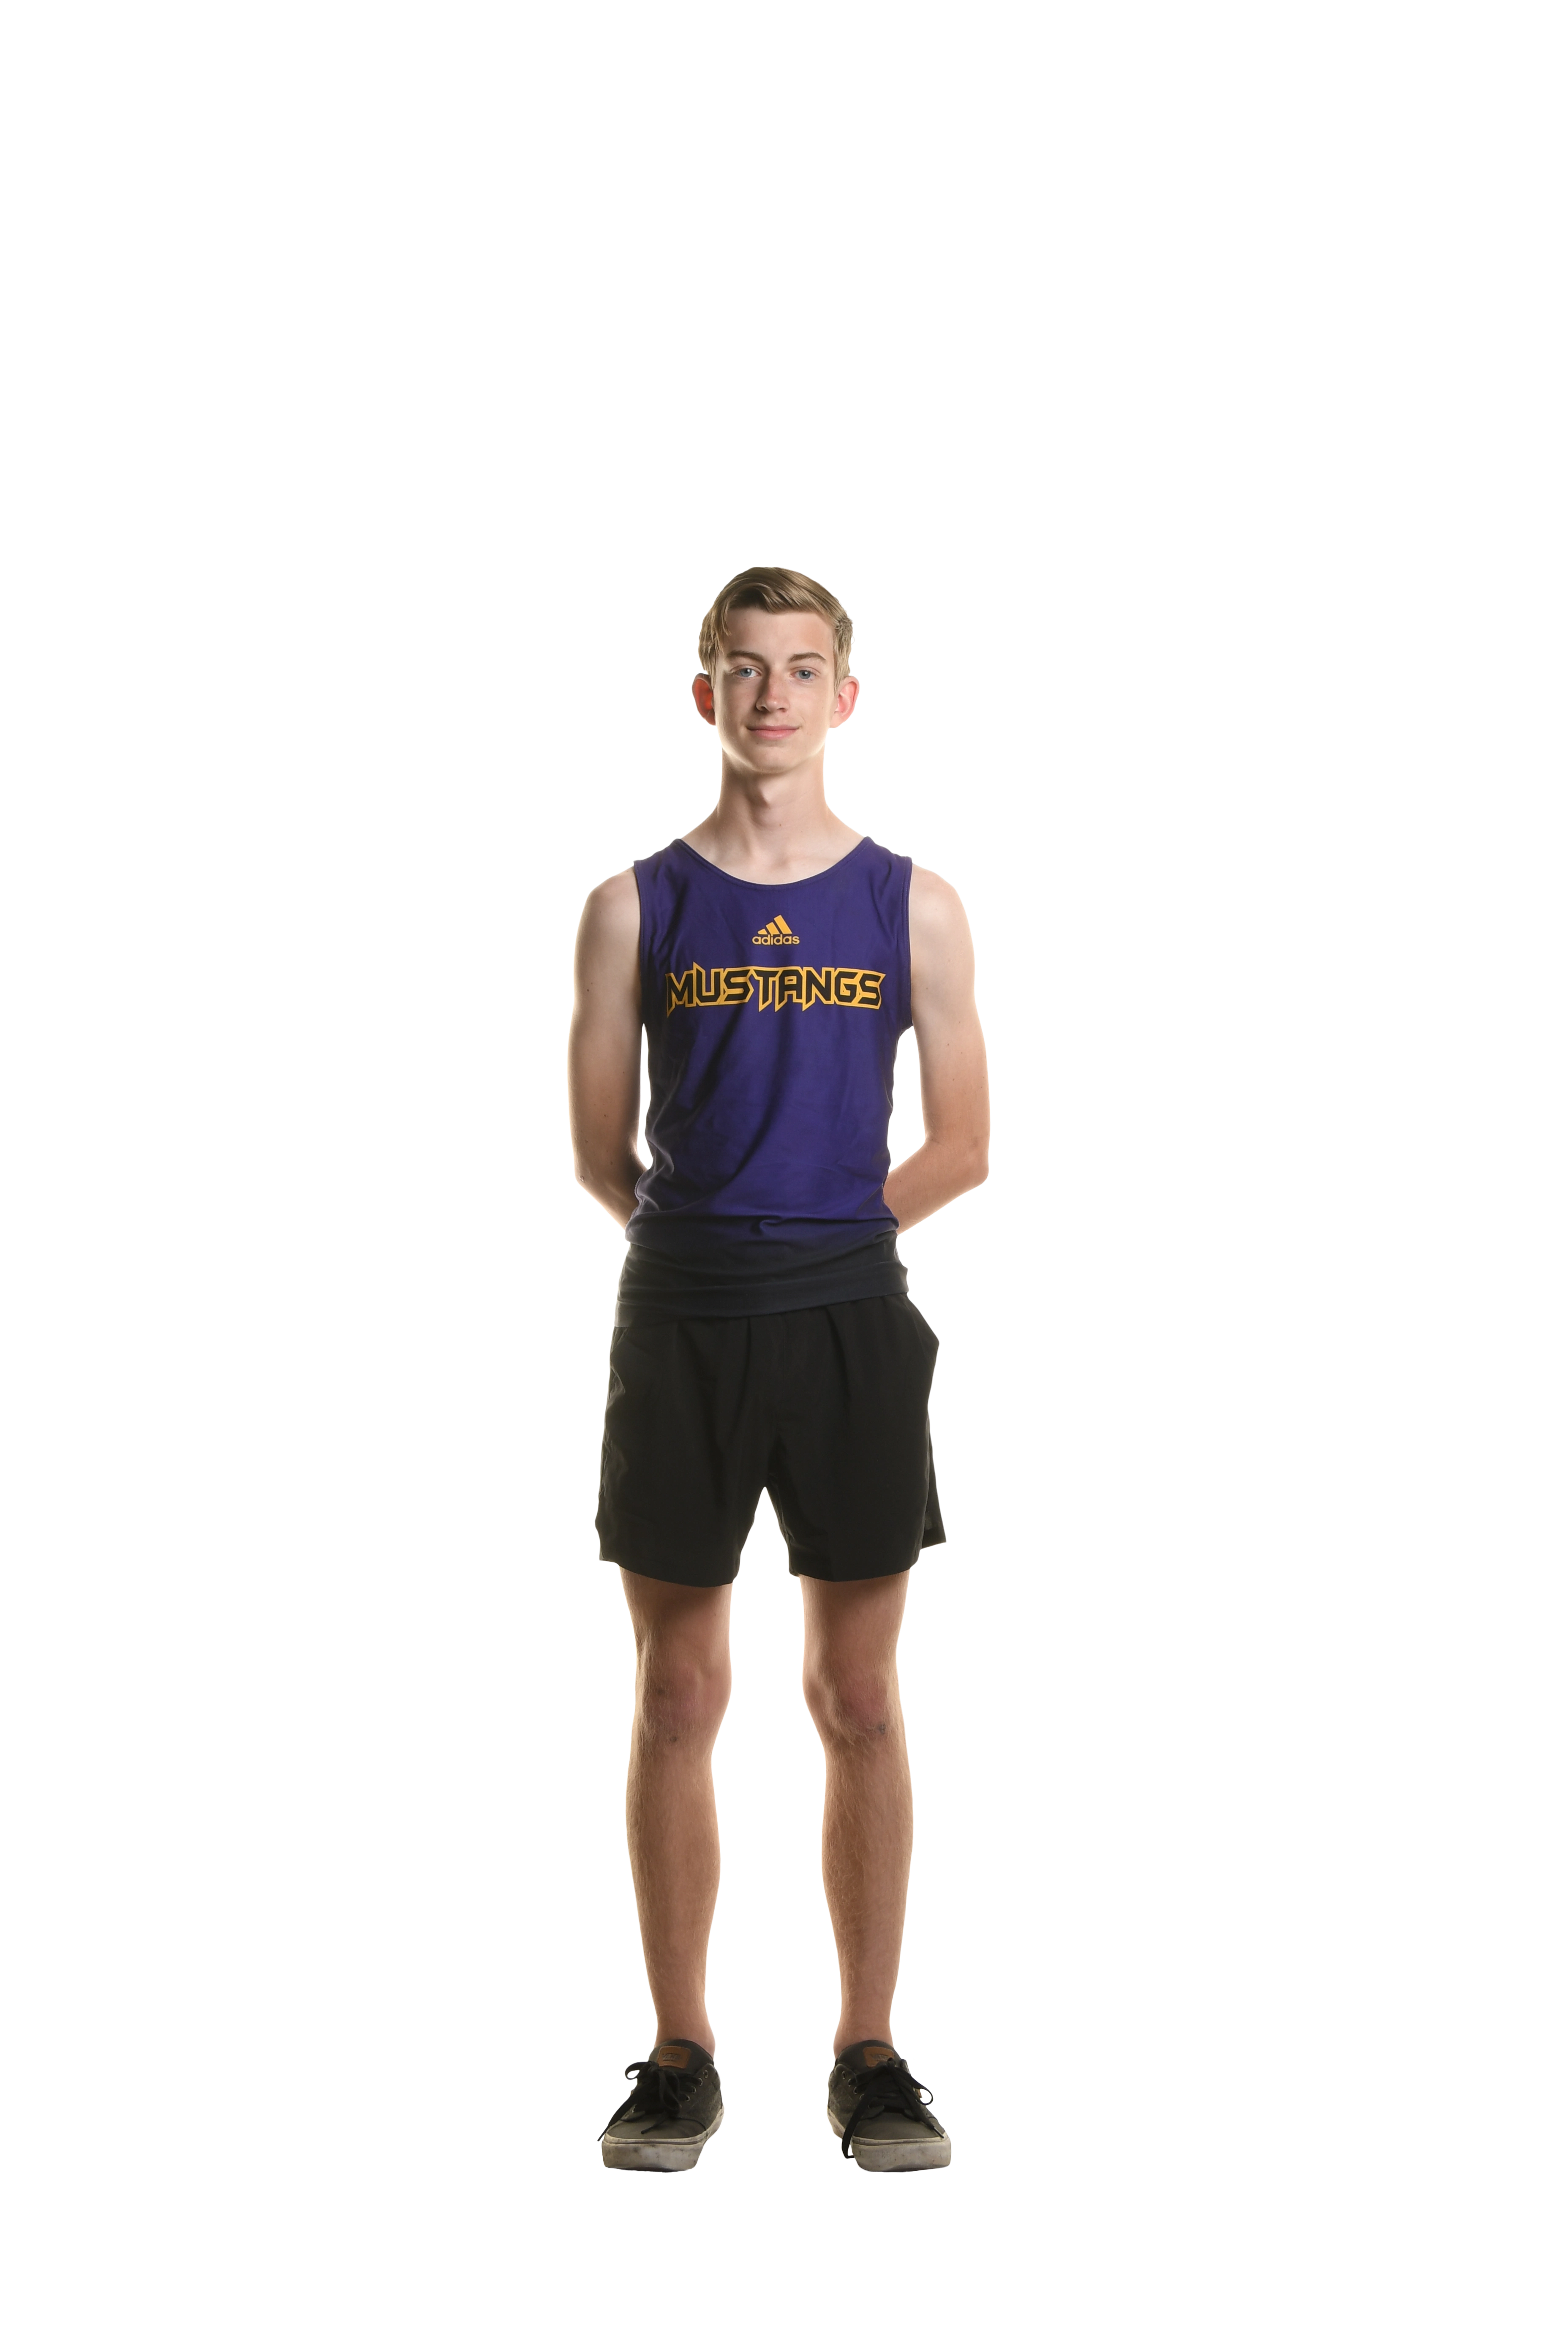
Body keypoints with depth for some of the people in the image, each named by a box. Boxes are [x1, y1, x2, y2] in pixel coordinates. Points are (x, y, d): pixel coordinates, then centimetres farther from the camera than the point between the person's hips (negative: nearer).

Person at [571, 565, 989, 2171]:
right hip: (679, 1321, 0)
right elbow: (602, 1156, 7)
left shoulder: (913, 909, 4)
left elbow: (962, 1150, 7)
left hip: (850, 1322, 0)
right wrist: (716, 1242, 7)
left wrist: (823, 1236, 6)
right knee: (679, 1702, 4)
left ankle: (868, 2059, 14)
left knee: (859, 1705, 4)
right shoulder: (637, 906, 4)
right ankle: (680, 2061, 14)